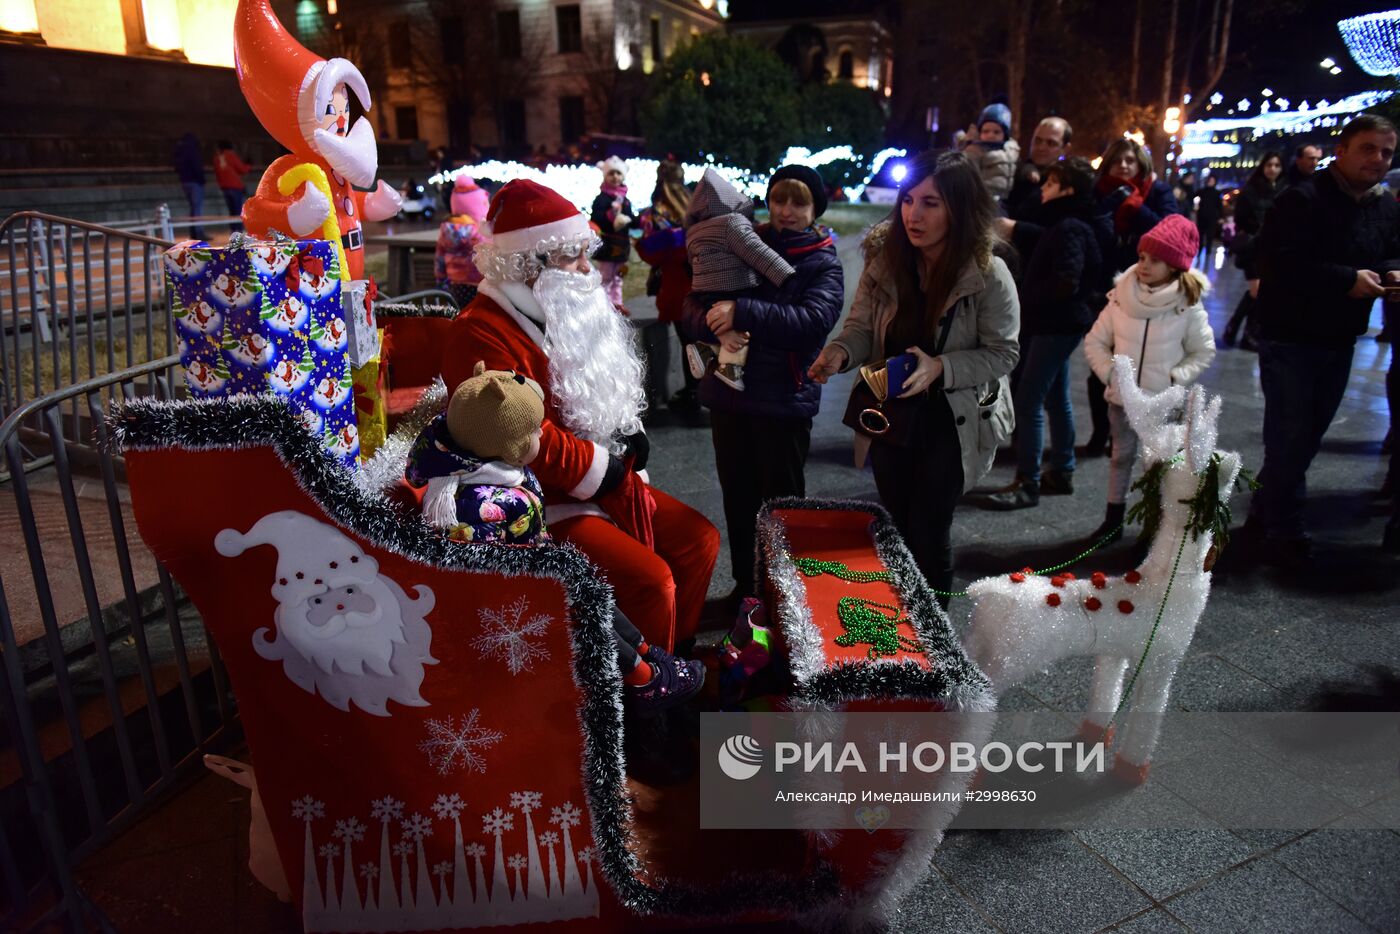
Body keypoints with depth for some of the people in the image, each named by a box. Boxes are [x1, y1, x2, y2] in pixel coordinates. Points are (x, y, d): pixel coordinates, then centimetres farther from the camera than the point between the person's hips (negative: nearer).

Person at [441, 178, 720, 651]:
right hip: (545, 505, -10)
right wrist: (606, 467, -15)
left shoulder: (562, 310, 10)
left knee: (699, 539, 8)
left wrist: (629, 434, 0)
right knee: (651, 579, -21)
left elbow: (607, 393, 20)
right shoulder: (482, 335, -21)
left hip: (607, 480, 10)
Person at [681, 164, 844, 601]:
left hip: (784, 400, -4)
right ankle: (744, 586, 30)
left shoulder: (823, 264, -2)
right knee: (737, 499, 14)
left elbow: (813, 320, -22)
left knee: (781, 503, 6)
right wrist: (711, 321, -18)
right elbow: (693, 310, 5)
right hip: (727, 393, 4)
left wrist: (743, 312, -28)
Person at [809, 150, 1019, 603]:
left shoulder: (989, 276, -18)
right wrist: (840, 353, -26)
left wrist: (939, 368, -28)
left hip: (950, 423, -4)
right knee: (896, 529, 19)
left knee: (929, 535, 7)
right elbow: (861, 326, -4)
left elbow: (1001, 353, -13)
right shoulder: (884, 259, -7)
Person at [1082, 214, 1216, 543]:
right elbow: (1095, 341, 2)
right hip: (1122, 396, 2)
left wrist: (1175, 378, -12)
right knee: (1121, 456, 14)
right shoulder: (1121, 297, -6)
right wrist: (1109, 372, -9)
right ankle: (1113, 521, 26)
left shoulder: (1188, 306, -10)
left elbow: (1204, 351, 0)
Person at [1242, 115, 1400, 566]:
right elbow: (1281, 263, -25)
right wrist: (1348, 280, -24)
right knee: (1290, 439, -4)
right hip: (1290, 339, -8)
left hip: (1340, 342, 8)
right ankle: (1284, 534, 10)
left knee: (1306, 438, 14)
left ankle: (1264, 520, 28)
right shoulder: (1303, 200, -15)